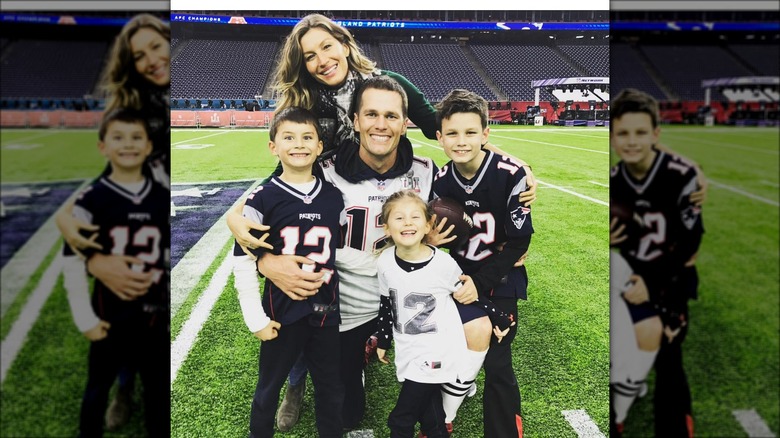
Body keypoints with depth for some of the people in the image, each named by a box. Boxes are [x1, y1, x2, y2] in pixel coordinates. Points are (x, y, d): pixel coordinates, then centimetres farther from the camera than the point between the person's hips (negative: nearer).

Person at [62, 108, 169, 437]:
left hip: (156, 314, 3)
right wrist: (85, 319, -9)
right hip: (110, 316, -2)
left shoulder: (164, 199, -1)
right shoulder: (91, 199, -11)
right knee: (98, 388, 17)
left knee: (159, 389, 15)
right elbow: (73, 262, -9)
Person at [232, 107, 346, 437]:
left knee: (332, 391, 16)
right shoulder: (262, 199, -9)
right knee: (268, 389, 16)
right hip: (282, 312, -2)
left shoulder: (335, 197, 1)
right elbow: (243, 262, -8)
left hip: (327, 312, 3)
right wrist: (256, 319, -9)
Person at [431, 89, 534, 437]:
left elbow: (519, 241, -15)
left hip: (499, 284, -3)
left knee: (497, 366, -2)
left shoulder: (511, 175, -18)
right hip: (459, 282, 4)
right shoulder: (441, 182, -5)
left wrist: (480, 282, -18)